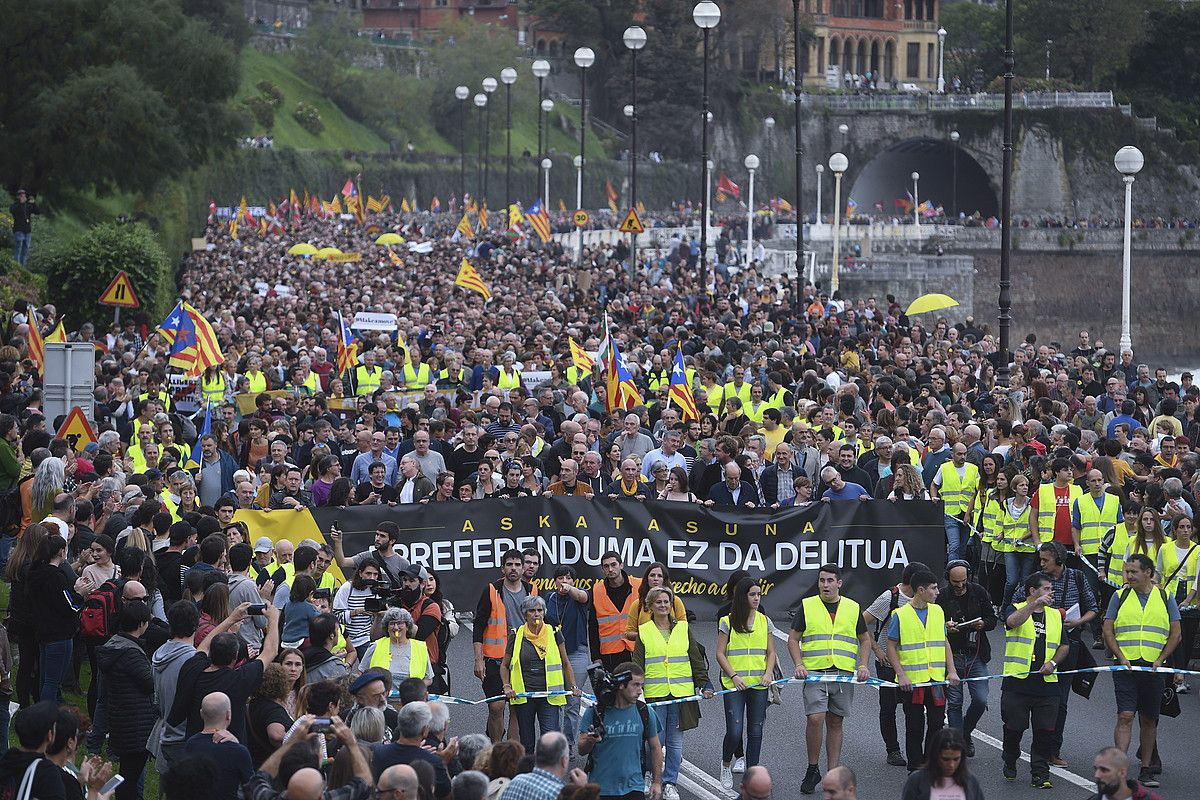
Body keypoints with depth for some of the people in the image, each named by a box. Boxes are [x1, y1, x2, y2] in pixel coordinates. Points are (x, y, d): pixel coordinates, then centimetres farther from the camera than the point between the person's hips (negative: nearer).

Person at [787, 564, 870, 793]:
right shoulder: (806, 606, 4)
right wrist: (799, 664, -9)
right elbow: (793, 639, 5)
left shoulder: (852, 608, 10)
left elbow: (864, 639, 17)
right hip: (815, 672, -2)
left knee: (835, 722, 7)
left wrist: (863, 665, 2)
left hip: (844, 674, 2)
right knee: (815, 718, -15)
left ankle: (833, 773, 12)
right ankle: (812, 769, 0)